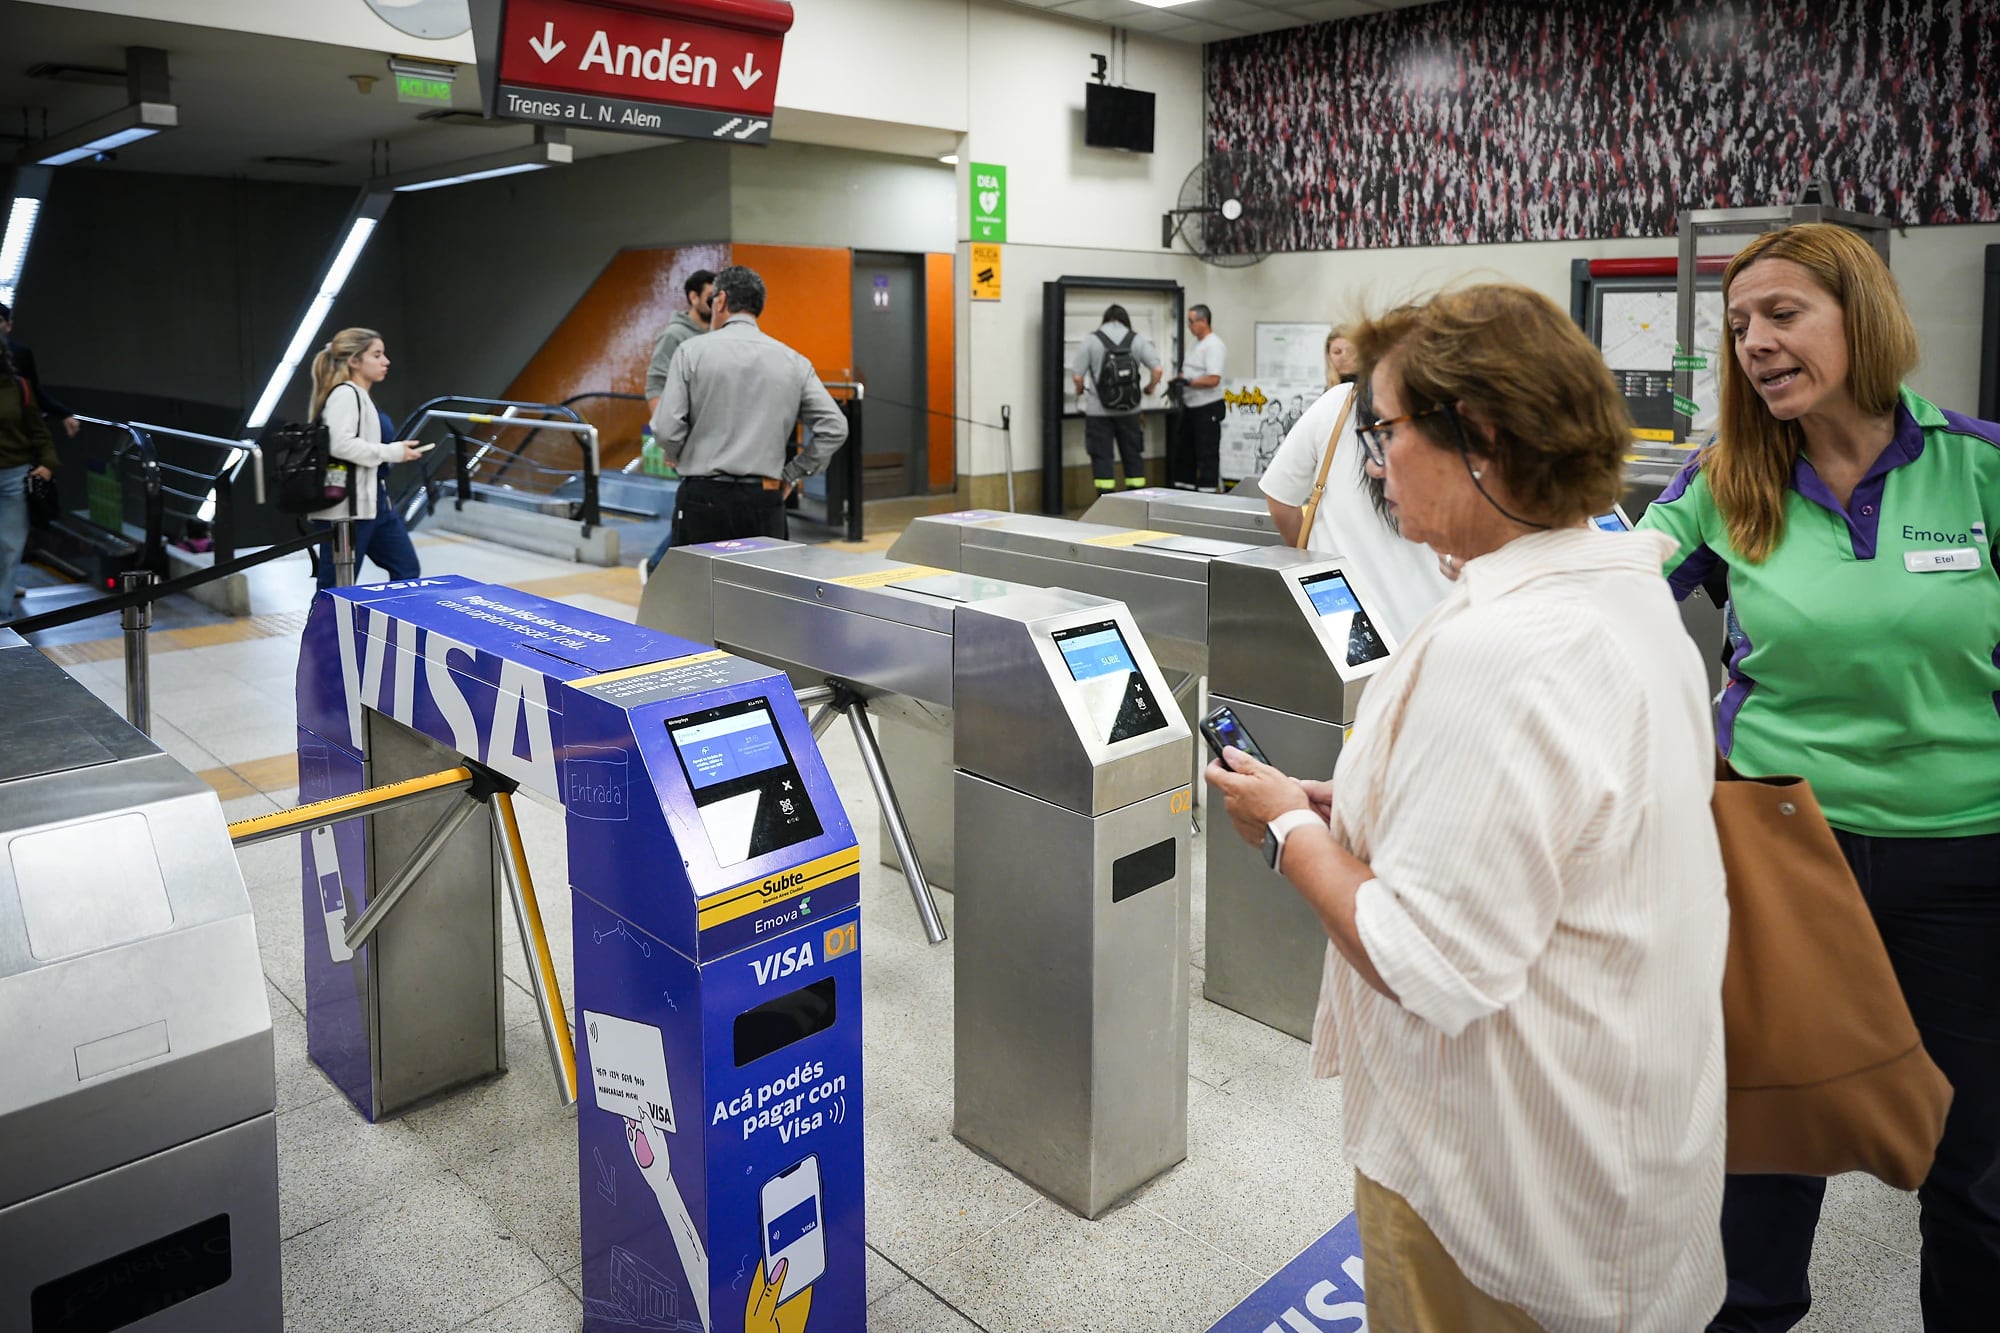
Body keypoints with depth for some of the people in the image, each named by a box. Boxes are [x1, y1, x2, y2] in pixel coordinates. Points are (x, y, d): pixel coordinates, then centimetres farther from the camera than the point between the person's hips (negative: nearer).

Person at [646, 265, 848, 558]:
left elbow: (667, 428, -8)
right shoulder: (793, 361, 5)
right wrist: (791, 475, 11)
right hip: (763, 501, 2)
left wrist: (681, 460, 13)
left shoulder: (693, 351, -2)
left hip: (703, 498, -2)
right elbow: (834, 428, 1)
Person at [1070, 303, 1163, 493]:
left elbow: (1077, 377, -8)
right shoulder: (1137, 340, 2)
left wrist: (1081, 389, 13)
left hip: (1099, 411, -2)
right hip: (1128, 410, 2)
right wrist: (1150, 388, 14)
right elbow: (1157, 370, -6)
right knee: (1133, 456, 13)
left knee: (1102, 457, 2)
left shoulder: (1091, 340, -4)